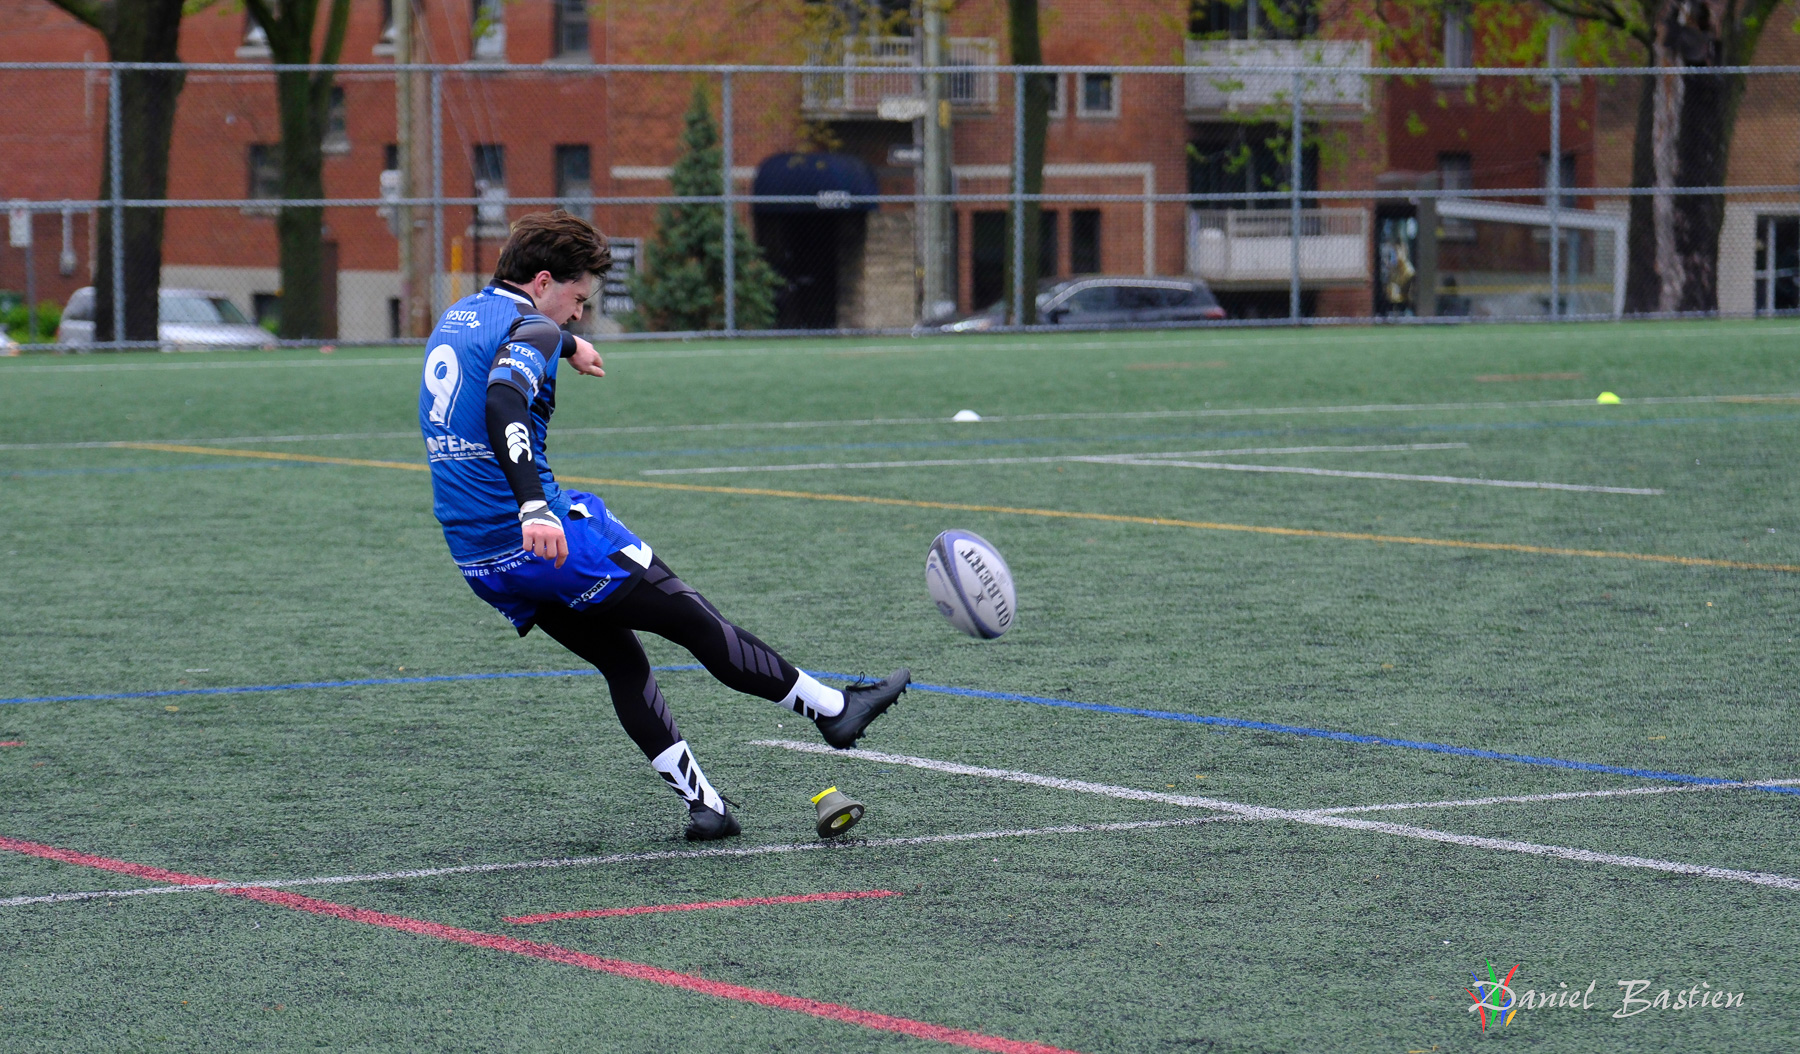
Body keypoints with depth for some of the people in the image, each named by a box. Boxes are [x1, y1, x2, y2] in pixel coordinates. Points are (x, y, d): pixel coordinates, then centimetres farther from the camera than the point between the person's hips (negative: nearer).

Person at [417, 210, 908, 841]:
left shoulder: (457, 317, 16)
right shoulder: (527, 328, -12)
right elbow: (504, 403, -32)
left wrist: (565, 346, 59)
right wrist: (534, 507, -43)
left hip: (480, 561, 9)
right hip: (542, 537, -9)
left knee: (621, 662, 14)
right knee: (693, 618, 1)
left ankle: (701, 804, 9)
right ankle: (832, 710, 9)